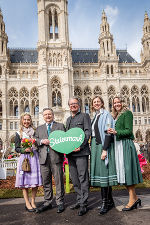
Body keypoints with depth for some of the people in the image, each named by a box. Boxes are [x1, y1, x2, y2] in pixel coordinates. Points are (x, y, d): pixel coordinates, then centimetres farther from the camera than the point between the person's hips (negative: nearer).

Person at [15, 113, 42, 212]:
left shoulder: (35, 132, 9)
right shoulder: (19, 134, 6)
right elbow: (17, 148, 4)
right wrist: (25, 150, -13)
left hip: (35, 157, 1)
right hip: (24, 158, -1)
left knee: (35, 181, 2)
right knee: (25, 181, 0)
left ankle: (33, 202, 17)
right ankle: (27, 203, 12)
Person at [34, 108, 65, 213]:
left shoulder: (60, 126, 11)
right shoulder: (39, 128, 21)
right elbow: (34, 140, 11)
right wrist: (42, 141, -8)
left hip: (56, 157, -3)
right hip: (44, 157, 3)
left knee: (58, 180, 0)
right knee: (46, 181, 9)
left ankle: (60, 202, 10)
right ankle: (48, 202, 20)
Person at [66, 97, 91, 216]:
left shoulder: (84, 116, 3)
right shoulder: (68, 119, 23)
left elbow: (88, 132, -7)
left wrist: (80, 146, -18)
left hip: (81, 151, -7)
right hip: (70, 152, 7)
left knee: (83, 178, -5)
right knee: (74, 179, 11)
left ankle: (83, 204, 1)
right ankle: (79, 200, 22)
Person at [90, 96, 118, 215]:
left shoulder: (106, 114, -6)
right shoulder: (95, 117, 18)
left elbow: (108, 133, -14)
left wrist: (104, 150, -21)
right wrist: (93, 149, 14)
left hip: (103, 146, -8)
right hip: (95, 147, 8)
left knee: (103, 173, -8)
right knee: (99, 172, 8)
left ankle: (105, 203, 0)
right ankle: (110, 201, 18)